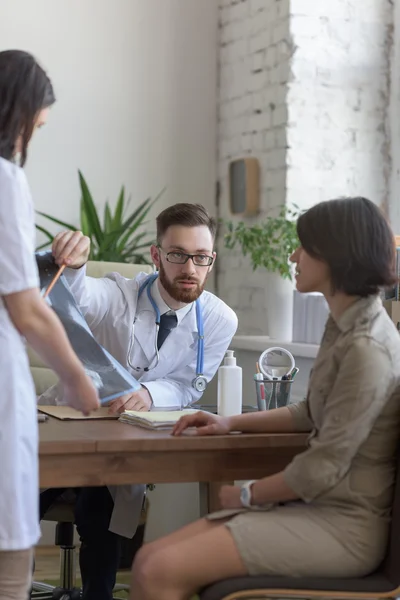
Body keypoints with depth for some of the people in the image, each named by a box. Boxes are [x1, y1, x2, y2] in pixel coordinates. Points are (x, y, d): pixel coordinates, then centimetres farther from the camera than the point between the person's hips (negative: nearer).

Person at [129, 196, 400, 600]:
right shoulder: (344, 327, 10)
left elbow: (323, 469, -19)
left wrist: (247, 494, -4)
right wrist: (232, 424, 16)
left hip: (342, 524, -9)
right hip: (312, 506, 9)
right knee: (147, 560, -4)